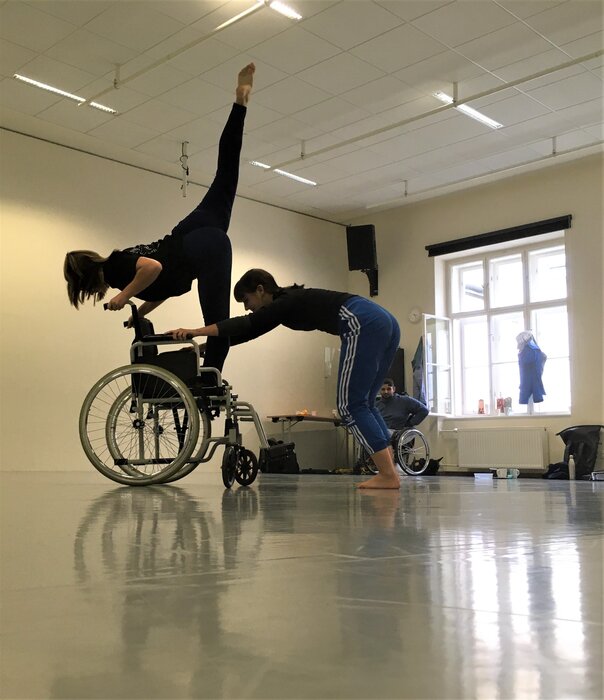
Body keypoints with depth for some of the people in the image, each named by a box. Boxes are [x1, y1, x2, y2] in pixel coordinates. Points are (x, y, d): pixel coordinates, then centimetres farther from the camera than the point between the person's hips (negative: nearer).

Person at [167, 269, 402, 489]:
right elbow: (249, 330, 27)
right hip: (384, 321, 10)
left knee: (350, 405, -5)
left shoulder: (285, 303, 0)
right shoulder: (289, 302, 26)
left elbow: (246, 325, -12)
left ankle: (388, 475, -8)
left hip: (363, 324, -10)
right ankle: (388, 472, 7)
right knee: (362, 403, 12)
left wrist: (195, 331, -17)